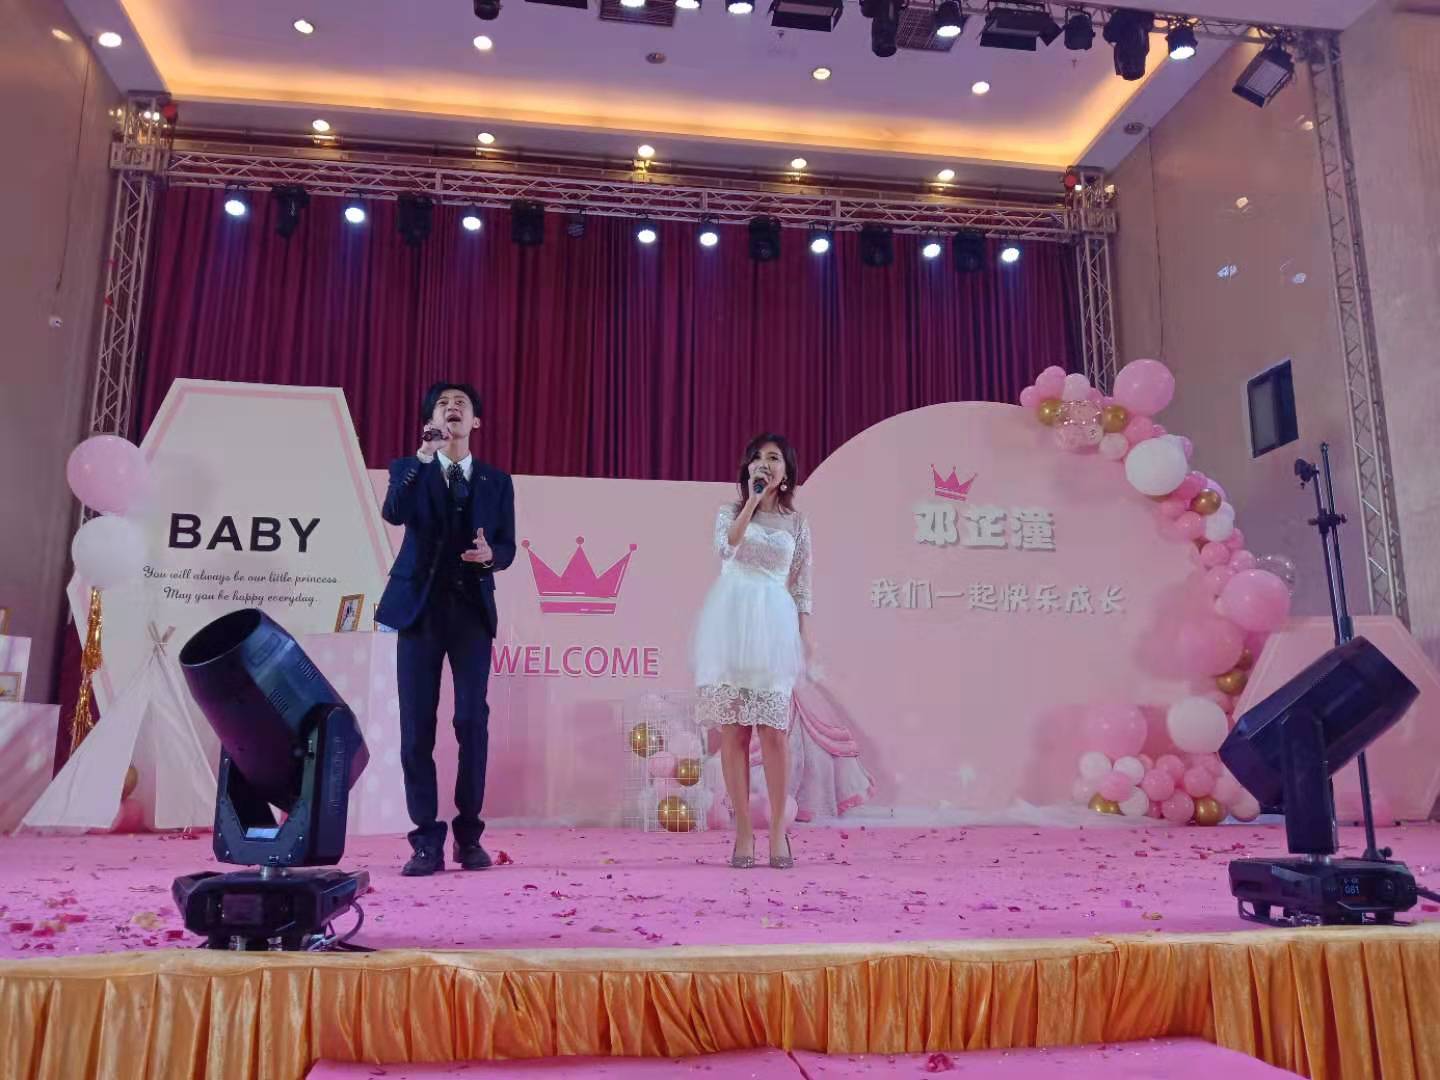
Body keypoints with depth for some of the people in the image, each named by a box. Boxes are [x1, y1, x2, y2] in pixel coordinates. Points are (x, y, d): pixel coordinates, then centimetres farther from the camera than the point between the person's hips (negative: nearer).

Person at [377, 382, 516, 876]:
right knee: (416, 725, -1)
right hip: (420, 606, 0)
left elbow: (507, 546, 7)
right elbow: (393, 513, -14)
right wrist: (423, 456, -21)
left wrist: (490, 555, -15)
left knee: (472, 721, -1)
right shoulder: (409, 470, 8)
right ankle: (426, 840, 7)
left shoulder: (496, 481, 12)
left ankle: (469, 835, 11)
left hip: (471, 608, 1)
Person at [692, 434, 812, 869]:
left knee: (774, 731, -5)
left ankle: (778, 830, 6)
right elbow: (725, 547, -12)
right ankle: (743, 830, 7)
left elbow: (801, 588, 10)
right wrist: (752, 502, -10)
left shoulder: (797, 523, 12)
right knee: (733, 731, 0)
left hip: (773, 626, 0)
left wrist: (805, 638, 3)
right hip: (731, 623, 0)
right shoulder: (730, 511, 11)